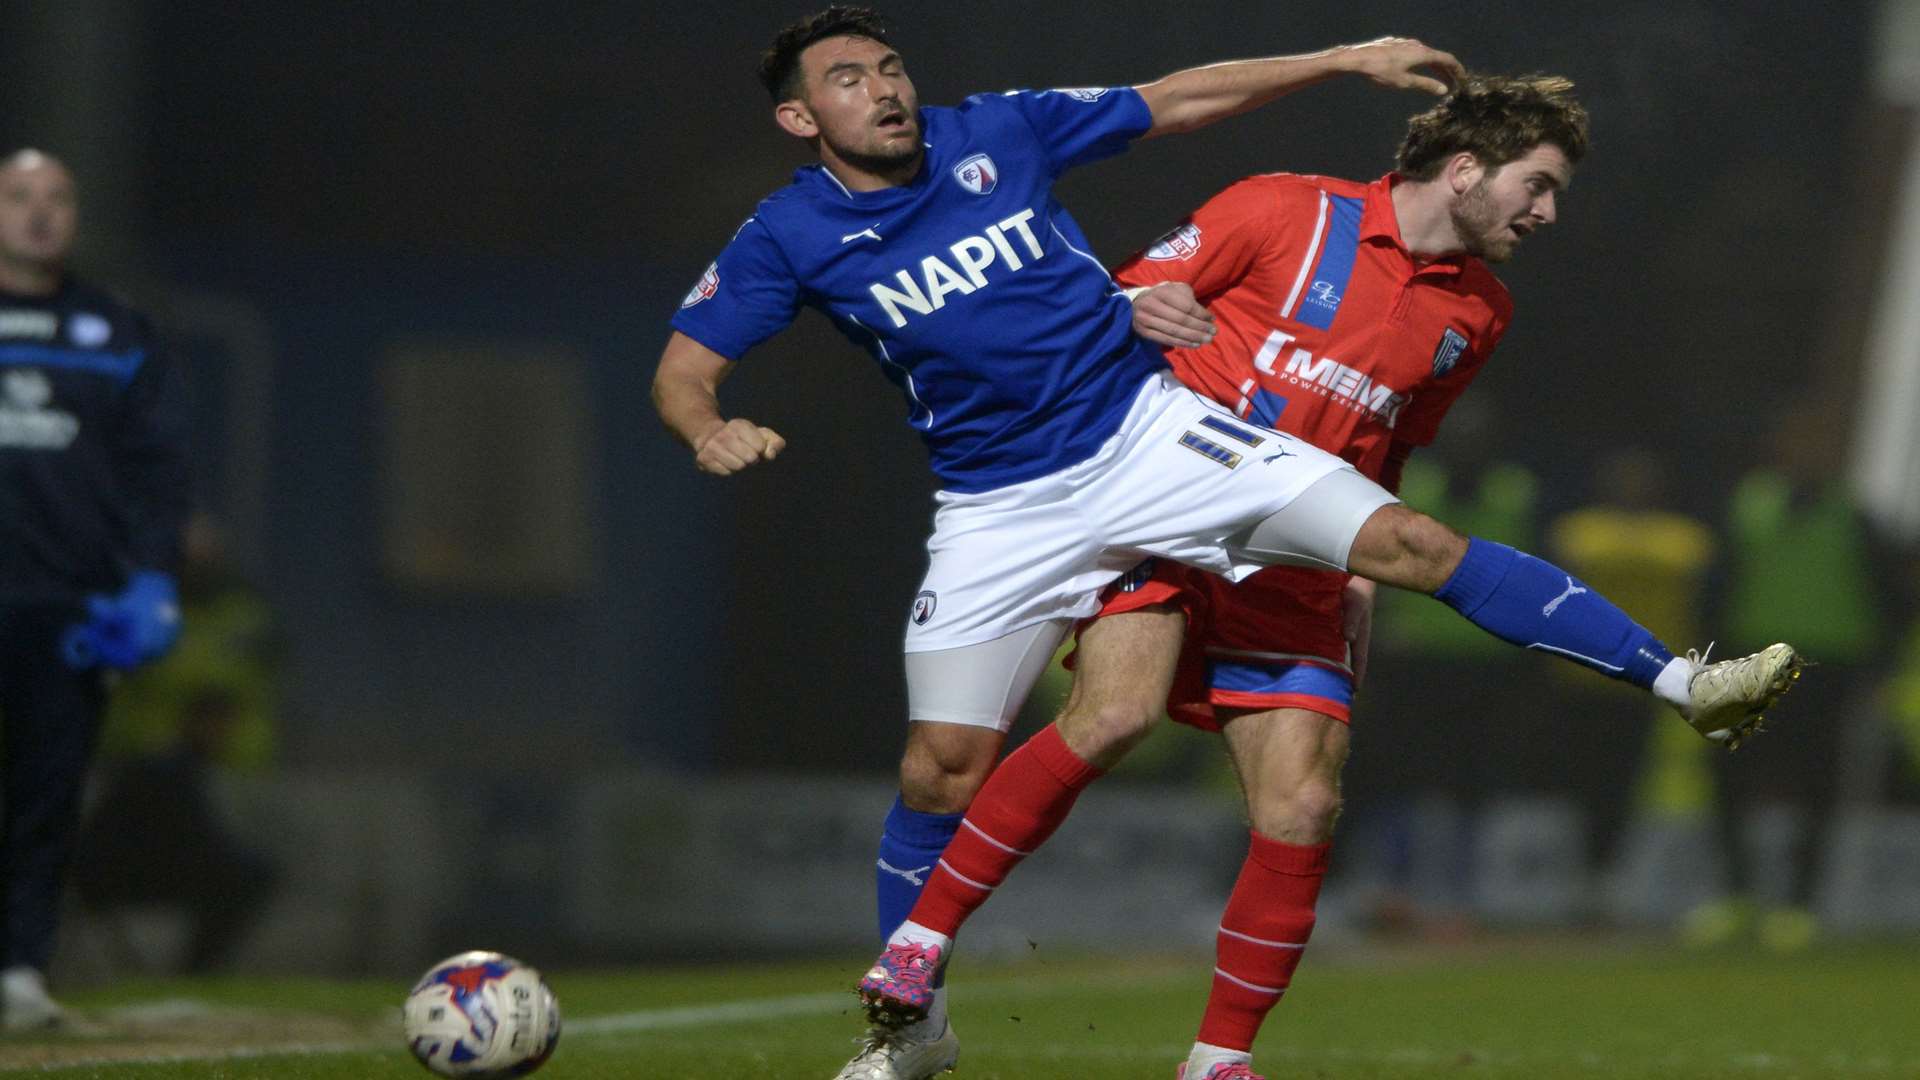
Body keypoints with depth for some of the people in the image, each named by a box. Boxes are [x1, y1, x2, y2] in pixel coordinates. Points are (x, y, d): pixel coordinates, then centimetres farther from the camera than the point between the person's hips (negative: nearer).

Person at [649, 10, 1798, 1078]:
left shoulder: (996, 131, 0)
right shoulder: (790, 238, -4)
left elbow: (1178, 102, 10)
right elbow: (683, 369, -2)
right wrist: (712, 431, -26)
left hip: (1149, 430, 0)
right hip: (1003, 507, 0)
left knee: (1412, 544, -11)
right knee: (944, 765, -4)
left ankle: (1681, 680, -10)